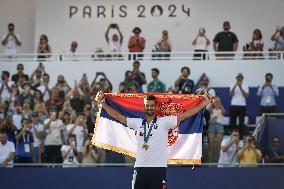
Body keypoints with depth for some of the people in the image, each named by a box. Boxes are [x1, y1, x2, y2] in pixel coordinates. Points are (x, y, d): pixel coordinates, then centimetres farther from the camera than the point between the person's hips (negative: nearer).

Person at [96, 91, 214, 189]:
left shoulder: (164, 122, 1)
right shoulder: (137, 122, 10)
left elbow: (185, 115, -4)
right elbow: (117, 116, 15)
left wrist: (204, 103, -10)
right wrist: (102, 102, 13)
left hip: (158, 168, -3)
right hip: (140, 168, 3)